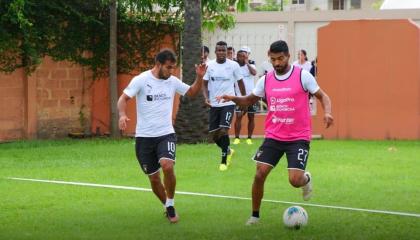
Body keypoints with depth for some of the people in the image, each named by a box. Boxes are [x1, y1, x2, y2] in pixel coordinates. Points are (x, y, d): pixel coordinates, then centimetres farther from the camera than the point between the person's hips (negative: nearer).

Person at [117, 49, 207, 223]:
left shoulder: (173, 81, 2)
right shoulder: (141, 80, -9)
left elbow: (192, 93, 15)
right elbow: (123, 98, -11)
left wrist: (199, 77, -3)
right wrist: (122, 115, -31)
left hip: (166, 134, 1)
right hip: (144, 137, -1)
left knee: (167, 166, -26)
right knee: (154, 178, 5)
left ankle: (170, 206, -7)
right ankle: (168, 207, 30)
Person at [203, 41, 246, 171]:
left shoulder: (233, 65, -4)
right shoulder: (209, 65, 0)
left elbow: (240, 82, 7)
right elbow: (205, 83, 4)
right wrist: (206, 97, -13)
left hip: (228, 103, -3)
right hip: (214, 104, 3)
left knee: (223, 131, -17)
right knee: (214, 134, 7)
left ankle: (224, 161, -4)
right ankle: (228, 151, 36)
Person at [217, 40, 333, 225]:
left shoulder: (302, 76, -8)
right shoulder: (266, 80, 4)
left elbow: (322, 96, -1)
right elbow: (250, 100, 16)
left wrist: (327, 112, -21)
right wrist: (233, 98, -3)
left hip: (298, 137, -3)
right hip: (273, 136, 3)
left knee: (295, 180, -13)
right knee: (259, 175, -8)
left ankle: (306, 179, 26)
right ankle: (255, 215, 9)